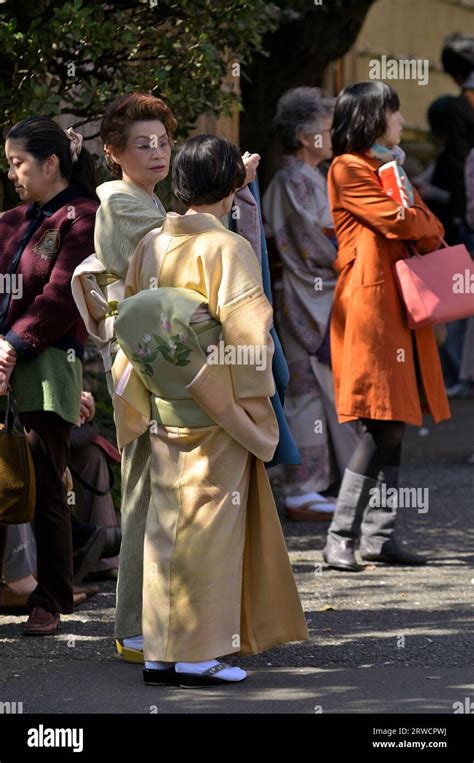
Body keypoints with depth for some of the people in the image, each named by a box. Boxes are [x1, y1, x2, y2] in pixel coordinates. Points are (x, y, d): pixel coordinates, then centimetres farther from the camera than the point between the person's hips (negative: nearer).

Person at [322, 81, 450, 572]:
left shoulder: (391, 166, 24)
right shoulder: (349, 168, -5)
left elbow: (428, 228, 17)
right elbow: (395, 220, -13)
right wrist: (424, 225, 6)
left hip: (401, 307, 9)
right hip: (369, 303, -9)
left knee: (393, 427, 5)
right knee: (384, 427, -14)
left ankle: (380, 536, 7)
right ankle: (339, 538, -13)